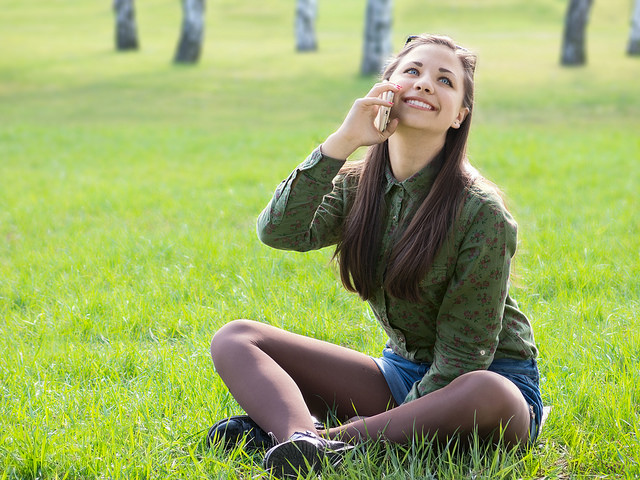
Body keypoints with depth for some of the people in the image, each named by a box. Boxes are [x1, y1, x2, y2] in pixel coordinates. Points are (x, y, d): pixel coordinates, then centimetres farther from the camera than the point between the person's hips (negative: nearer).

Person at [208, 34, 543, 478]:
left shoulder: (481, 211, -17)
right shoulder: (358, 185, -1)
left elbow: (463, 353, -16)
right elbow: (280, 232, -20)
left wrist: (405, 426, -24)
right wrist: (341, 142, -25)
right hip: (402, 367, 5)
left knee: (486, 394, -42)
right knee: (234, 340, -7)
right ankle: (303, 441, -38)